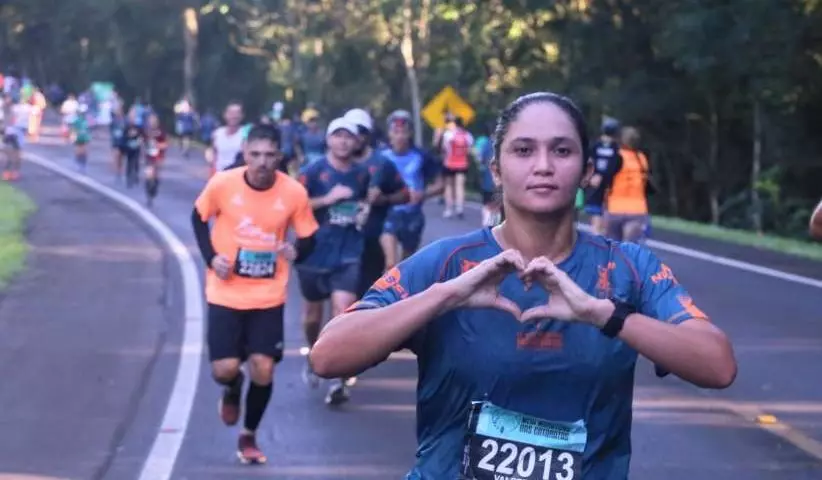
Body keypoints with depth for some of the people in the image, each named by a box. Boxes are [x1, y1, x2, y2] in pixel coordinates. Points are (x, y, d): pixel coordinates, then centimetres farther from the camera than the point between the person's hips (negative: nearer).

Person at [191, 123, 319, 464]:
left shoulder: (294, 192, -12)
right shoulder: (222, 184, -13)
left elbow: (308, 239, 0)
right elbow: (199, 218, 6)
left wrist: (296, 252, -23)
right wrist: (210, 257, -8)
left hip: (268, 296, 1)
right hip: (226, 294, 0)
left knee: (263, 369, -4)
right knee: (224, 369, -8)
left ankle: (248, 437, 21)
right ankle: (232, 390, 33)